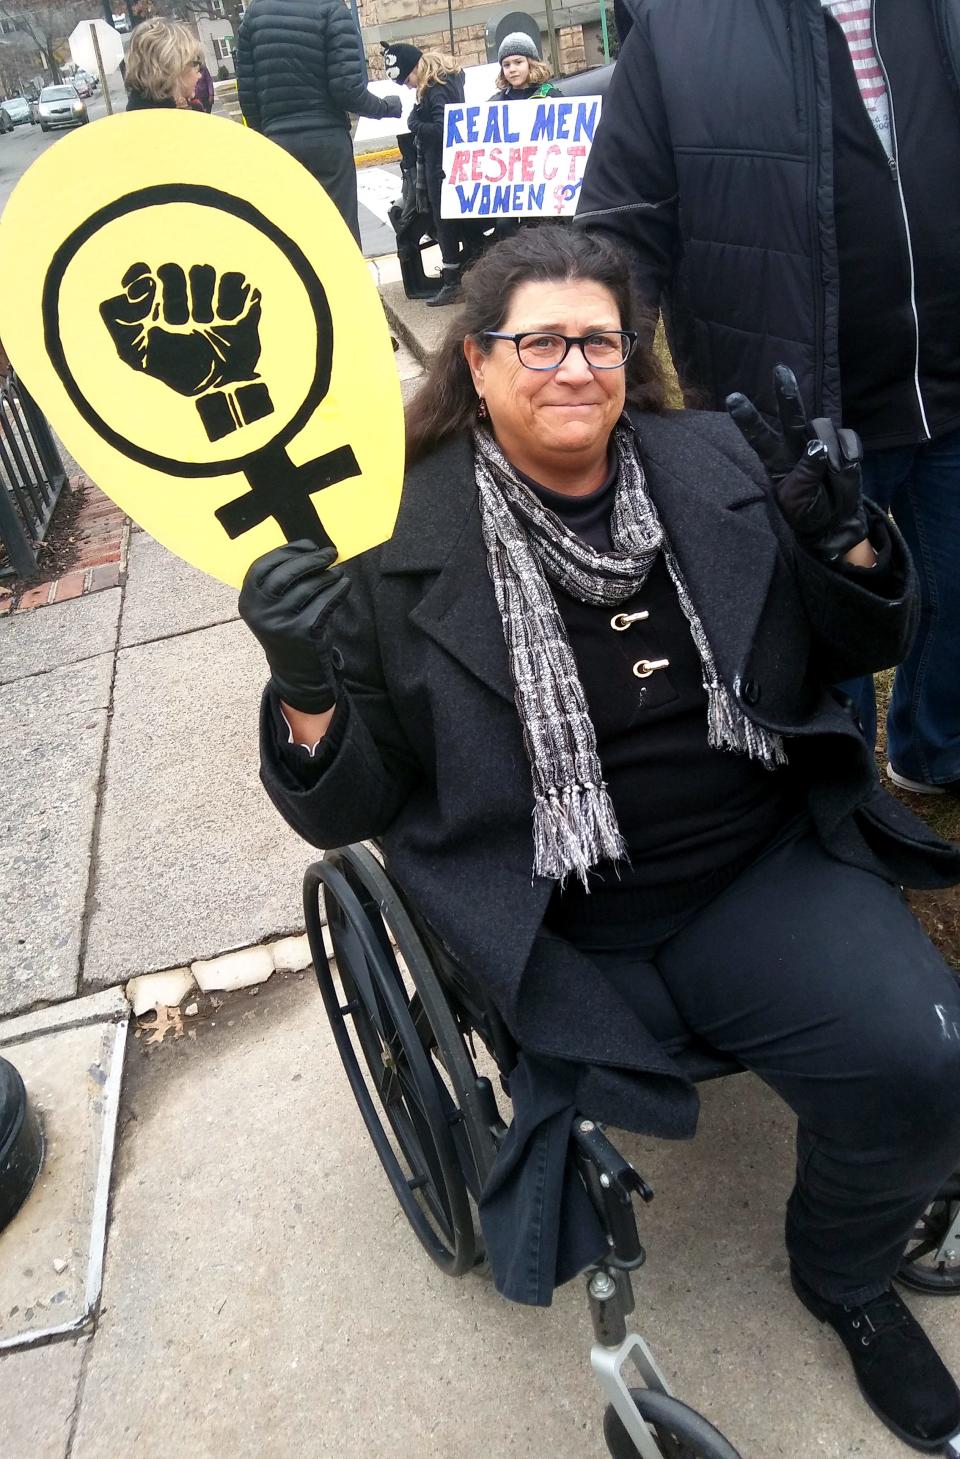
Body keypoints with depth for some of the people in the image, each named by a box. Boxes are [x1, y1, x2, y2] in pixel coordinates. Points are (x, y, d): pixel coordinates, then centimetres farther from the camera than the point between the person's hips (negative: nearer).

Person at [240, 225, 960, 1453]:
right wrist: (307, 693, -23)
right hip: (560, 932, -2)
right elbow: (350, 809, -3)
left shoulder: (714, 464, 5)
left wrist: (844, 537, -6)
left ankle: (845, 1274, 21)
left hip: (767, 865, 4)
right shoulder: (402, 548, -7)